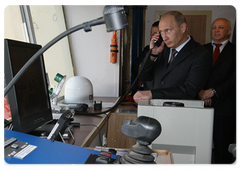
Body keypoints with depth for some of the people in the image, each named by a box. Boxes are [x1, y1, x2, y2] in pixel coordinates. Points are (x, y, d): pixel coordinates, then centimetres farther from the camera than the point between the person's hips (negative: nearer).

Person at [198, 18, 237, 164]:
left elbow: (235, 78, -6)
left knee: (223, 149, 5)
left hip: (224, 107, -2)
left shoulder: (234, 52, 5)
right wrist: (200, 90, -10)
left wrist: (213, 91, -14)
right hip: (202, 103, 2)